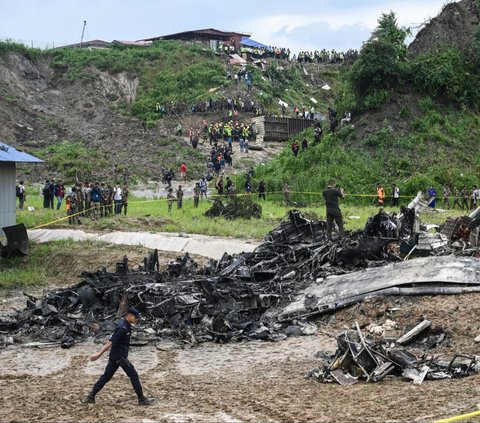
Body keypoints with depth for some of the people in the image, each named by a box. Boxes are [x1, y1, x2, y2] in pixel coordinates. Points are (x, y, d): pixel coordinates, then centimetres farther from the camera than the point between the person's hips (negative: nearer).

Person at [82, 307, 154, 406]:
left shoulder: (126, 325, 9)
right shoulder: (122, 328, -22)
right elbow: (111, 342, -24)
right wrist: (99, 354, -25)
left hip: (115, 356, 10)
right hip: (119, 356, -10)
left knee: (106, 376, 10)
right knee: (133, 375, -2)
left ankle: (90, 397, 12)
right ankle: (142, 399, 4)